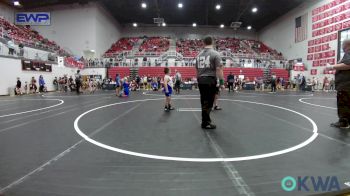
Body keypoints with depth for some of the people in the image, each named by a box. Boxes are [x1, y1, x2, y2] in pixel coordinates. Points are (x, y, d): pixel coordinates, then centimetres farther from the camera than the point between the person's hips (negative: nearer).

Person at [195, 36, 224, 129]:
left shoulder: (199, 55, 14)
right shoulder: (215, 54, -5)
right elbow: (219, 69, -12)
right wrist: (221, 82, -9)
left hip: (201, 80, 6)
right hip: (210, 80, -6)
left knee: (204, 102, 13)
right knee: (208, 102, -1)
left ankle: (206, 120, 25)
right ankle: (205, 123, 4)